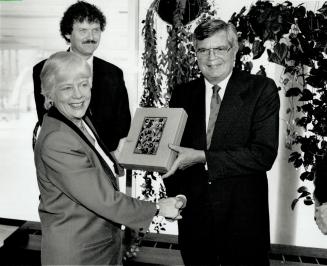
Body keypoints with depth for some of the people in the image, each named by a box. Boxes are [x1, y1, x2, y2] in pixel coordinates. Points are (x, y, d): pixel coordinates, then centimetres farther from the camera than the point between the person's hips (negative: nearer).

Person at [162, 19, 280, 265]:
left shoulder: (262, 90, -8)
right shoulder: (183, 93, 2)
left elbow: (264, 154, -17)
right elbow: (172, 148, 4)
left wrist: (202, 157, -22)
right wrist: (177, 197, -6)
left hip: (244, 216, -2)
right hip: (193, 214, 3)